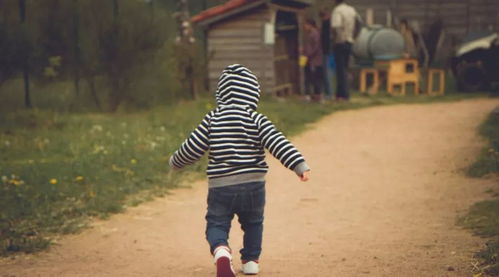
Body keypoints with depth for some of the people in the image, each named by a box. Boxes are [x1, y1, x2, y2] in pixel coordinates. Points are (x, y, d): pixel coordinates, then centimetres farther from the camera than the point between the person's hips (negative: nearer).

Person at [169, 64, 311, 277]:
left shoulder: (212, 119, -1)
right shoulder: (256, 120, -5)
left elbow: (193, 148, 1)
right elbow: (277, 143, -14)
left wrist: (175, 162, 19)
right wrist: (299, 165, -16)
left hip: (219, 186, 0)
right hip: (253, 185, 1)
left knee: (216, 223, 8)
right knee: (253, 223, 23)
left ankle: (220, 250, -21)